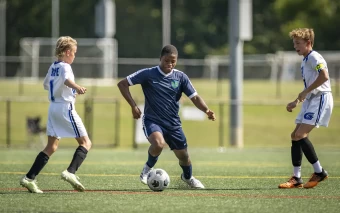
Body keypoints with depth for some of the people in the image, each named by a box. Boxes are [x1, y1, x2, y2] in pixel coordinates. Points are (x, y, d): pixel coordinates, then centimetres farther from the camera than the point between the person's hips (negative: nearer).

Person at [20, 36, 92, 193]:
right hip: (66, 108, -8)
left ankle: (29, 178, 0)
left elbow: (46, 85, 32)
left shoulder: (53, 67, 15)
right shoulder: (65, 67, -10)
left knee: (51, 146, 9)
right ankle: (71, 172, -19)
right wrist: (77, 87, -53)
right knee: (85, 142, -1)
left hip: (53, 108, 8)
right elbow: (66, 80, -34)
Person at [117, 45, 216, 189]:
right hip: (152, 121, -4)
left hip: (173, 123, 4)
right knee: (158, 144, -33)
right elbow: (122, 84, -6)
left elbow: (194, 97, -1)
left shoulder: (180, 77, -1)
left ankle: (188, 177, 43)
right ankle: (148, 168, -2)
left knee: (183, 154, 8)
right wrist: (133, 106, -14)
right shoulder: (148, 74, -9)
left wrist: (206, 110, -21)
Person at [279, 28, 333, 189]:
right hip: (310, 101, 10)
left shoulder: (314, 57, -10)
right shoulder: (305, 61, 20)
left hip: (321, 99, -10)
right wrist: (296, 102, 23)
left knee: (301, 135, -18)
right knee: (295, 136, 4)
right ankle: (296, 178, 4)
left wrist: (305, 92, -22)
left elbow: (324, 76, -26)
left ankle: (319, 172, -9)